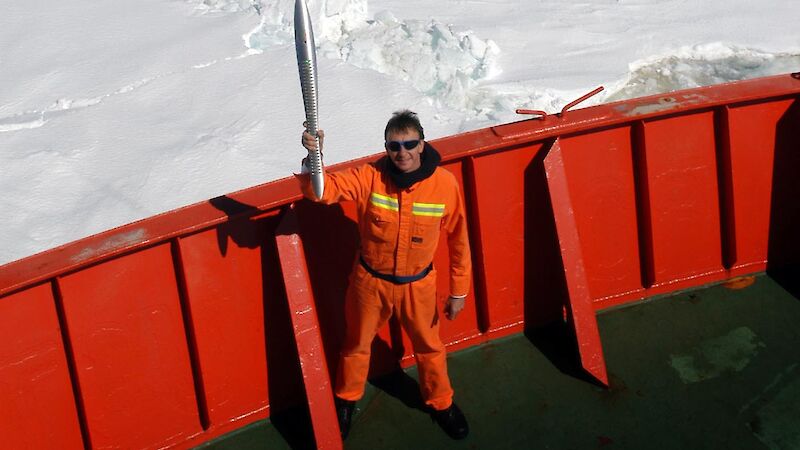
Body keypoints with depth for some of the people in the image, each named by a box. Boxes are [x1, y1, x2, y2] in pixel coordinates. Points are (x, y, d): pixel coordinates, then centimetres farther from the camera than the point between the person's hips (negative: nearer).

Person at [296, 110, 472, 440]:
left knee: (429, 346, 22)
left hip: (418, 284, 0)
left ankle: (440, 403, 50)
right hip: (370, 280, 0)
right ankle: (346, 400, 50)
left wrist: (459, 290, -2)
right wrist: (313, 157, -49)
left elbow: (458, 239, -8)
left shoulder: (444, 183, -19)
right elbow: (321, 190, -28)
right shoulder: (370, 177, -21)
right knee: (357, 345, 22)